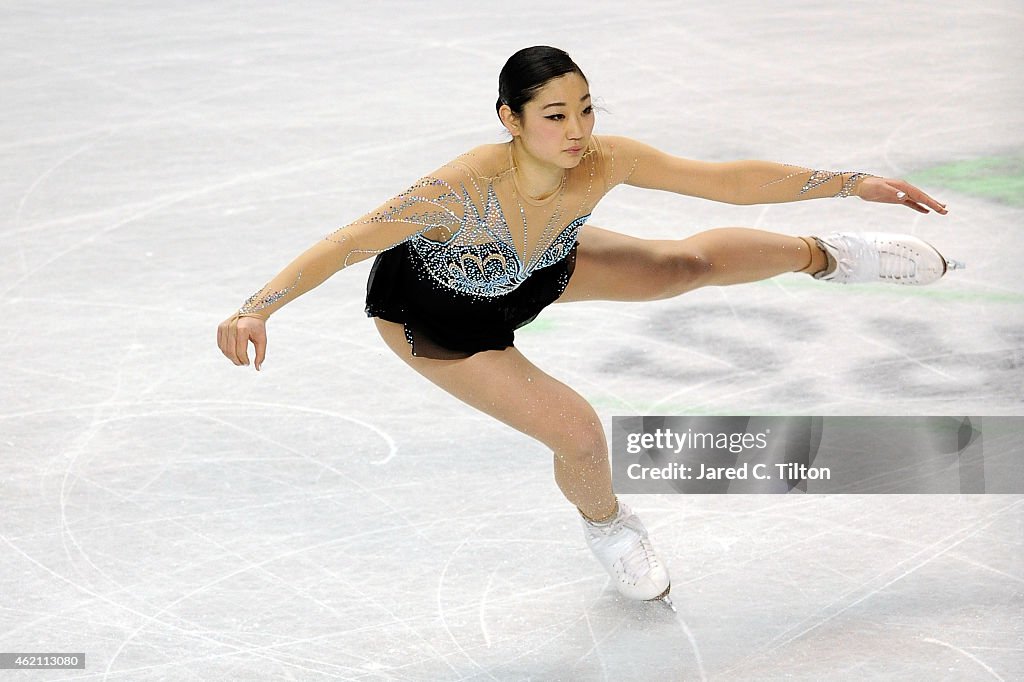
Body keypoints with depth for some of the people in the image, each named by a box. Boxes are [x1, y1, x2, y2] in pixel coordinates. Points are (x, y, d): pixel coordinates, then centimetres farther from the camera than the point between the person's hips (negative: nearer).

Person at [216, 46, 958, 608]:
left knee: (694, 261, 11)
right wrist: (255, 311, -60)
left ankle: (828, 256, 43)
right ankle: (607, 525, 29)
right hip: (432, 317, -5)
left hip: (533, 270, 5)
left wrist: (853, 183, -21)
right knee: (579, 434, -10)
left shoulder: (602, 162, -31)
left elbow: (729, 179, -23)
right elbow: (346, 243, -47)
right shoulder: (465, 188, -46)